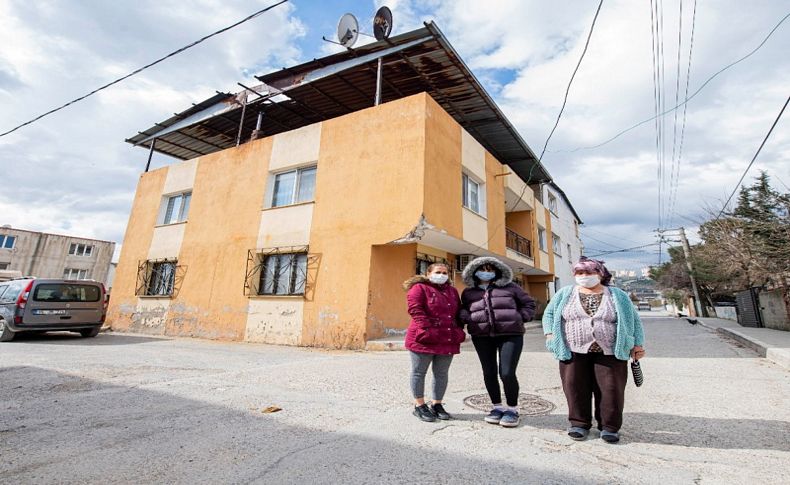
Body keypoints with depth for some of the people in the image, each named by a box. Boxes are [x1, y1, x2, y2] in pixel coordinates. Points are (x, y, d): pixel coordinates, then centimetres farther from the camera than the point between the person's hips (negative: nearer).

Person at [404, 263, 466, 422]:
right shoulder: (419, 288, -3)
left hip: (448, 340, 6)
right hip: (424, 339, -5)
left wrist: (459, 331, 7)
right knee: (419, 372, 4)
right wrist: (426, 329, -21)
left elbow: (458, 312, 20)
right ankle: (419, 406, 18)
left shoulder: (452, 291, 17)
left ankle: (437, 404, 27)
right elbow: (415, 309, -14)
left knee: (442, 373, 12)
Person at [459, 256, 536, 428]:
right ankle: (497, 407, 27)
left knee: (507, 373, -8)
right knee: (489, 373, 7)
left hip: (510, 334, -2)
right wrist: (466, 317, 1)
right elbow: (463, 309, 24)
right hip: (481, 336, 3)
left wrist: (519, 319, 2)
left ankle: (512, 409, 15)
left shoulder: (509, 286, 10)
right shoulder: (468, 292, 14)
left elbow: (529, 303, 16)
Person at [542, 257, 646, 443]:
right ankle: (579, 424, 18)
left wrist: (637, 344, 4)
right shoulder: (565, 294, 7)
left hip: (609, 352, 0)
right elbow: (549, 313, 11)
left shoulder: (618, 296, 8)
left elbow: (633, 320, 12)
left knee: (611, 390, 2)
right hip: (574, 351, 0)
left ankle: (609, 426, 19)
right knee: (575, 388, 3)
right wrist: (550, 334, -1)